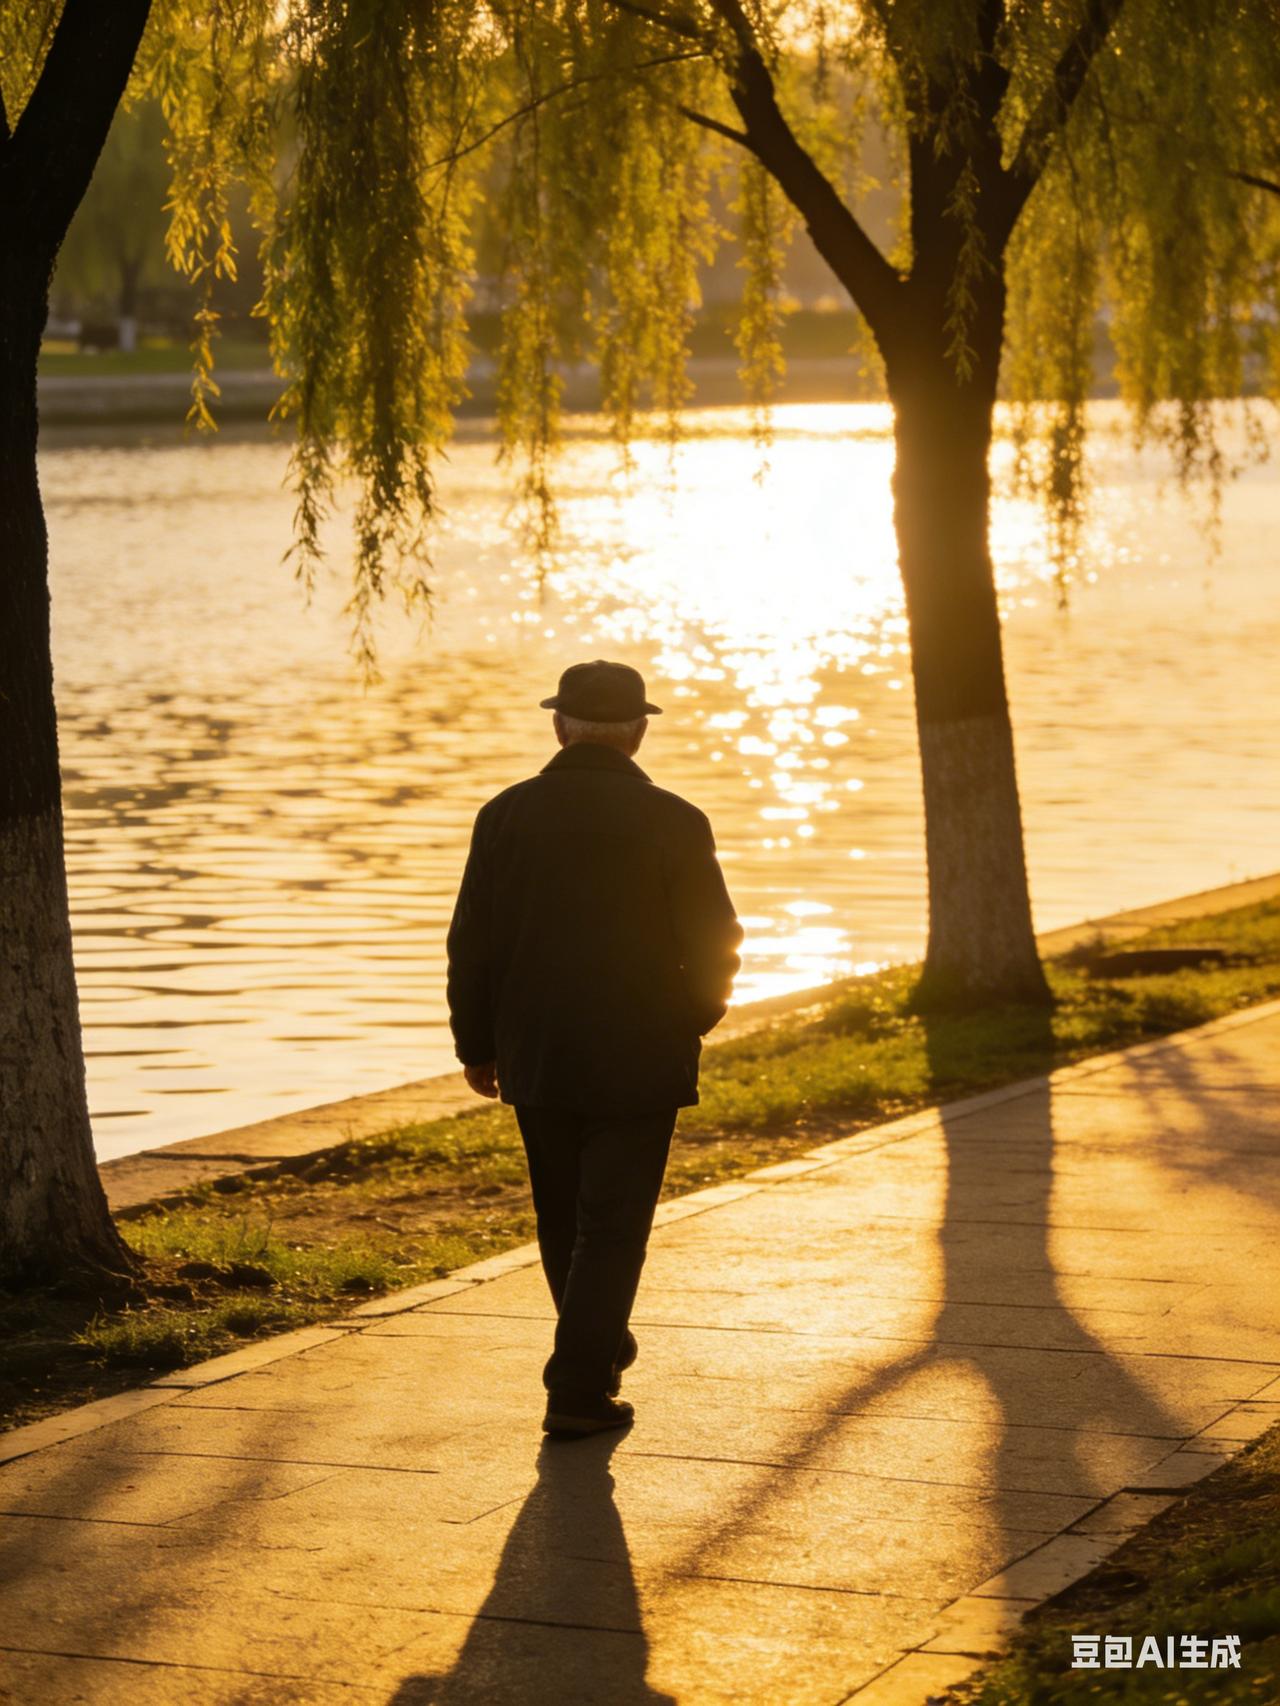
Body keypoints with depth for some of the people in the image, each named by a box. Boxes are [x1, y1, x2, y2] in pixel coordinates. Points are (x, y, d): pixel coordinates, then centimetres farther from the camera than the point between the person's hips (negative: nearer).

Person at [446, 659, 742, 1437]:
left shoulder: (508, 815, -4)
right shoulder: (673, 822, -10)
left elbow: (473, 943, -1)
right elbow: (715, 943, -8)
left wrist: (478, 1044, 11)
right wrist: (694, 1018, 12)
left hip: (537, 1056, 3)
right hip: (639, 1060, -3)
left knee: (564, 1219, 19)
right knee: (612, 1225, 3)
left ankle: (599, 1348, 36)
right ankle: (578, 1389, -1)